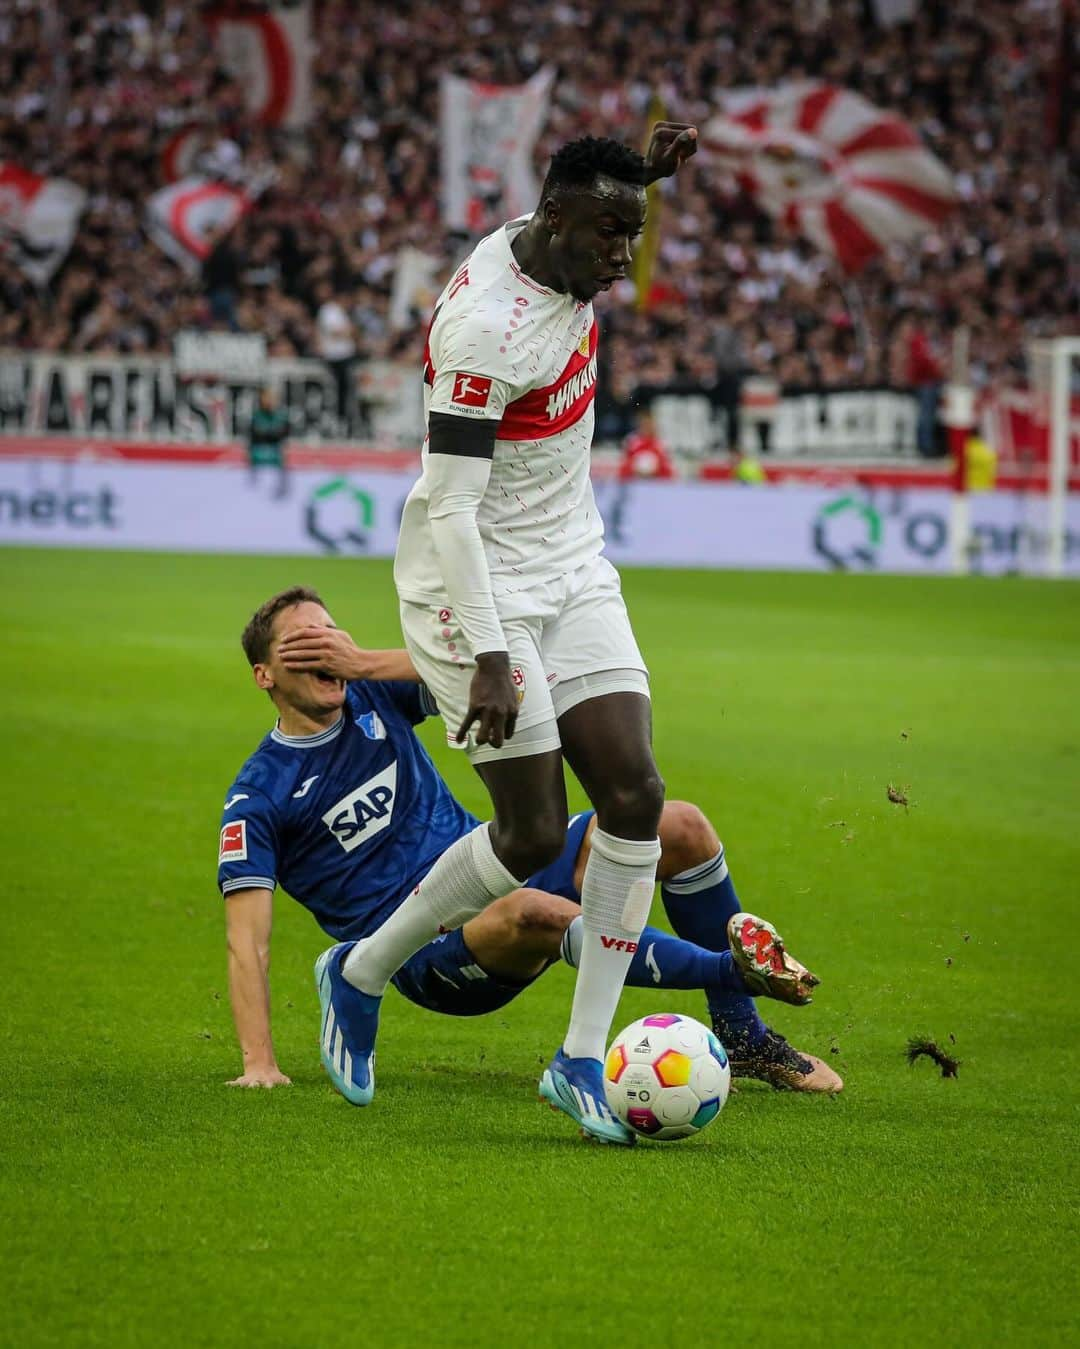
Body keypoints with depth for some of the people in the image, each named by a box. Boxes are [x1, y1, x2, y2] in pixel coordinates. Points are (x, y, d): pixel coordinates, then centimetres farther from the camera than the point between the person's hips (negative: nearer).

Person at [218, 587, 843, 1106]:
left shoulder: (373, 696, 8)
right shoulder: (258, 798, -5)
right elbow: (247, 941, -12)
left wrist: (364, 662, -15)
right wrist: (260, 1063, -24)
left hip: (504, 869, 6)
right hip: (434, 957, -6)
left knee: (680, 826, -10)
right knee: (532, 911, -40)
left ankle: (742, 1035, -3)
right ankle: (739, 968, -34)